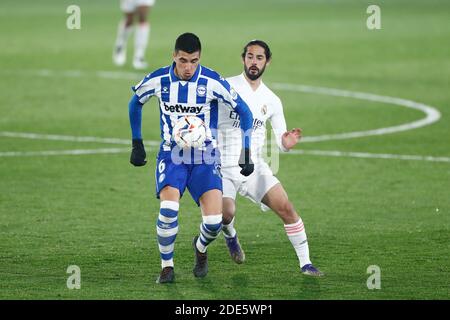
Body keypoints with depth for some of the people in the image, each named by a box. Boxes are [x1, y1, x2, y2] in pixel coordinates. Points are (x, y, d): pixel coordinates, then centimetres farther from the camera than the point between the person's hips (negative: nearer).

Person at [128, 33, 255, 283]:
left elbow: (244, 111, 0)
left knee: (214, 221, -14)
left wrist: (246, 154, -3)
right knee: (168, 210, -26)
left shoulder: (212, 82, -12)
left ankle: (201, 248, 24)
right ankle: (167, 267, -3)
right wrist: (137, 144, 13)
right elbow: (135, 103, 14)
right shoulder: (158, 81, -7)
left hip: (206, 160, 0)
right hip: (171, 157, 0)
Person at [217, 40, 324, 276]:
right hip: (223, 167, -3)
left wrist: (287, 144, -13)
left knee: (285, 207, -12)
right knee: (225, 214, -23)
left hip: (254, 166, 3)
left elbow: (281, 142, 10)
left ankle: (305, 263, -3)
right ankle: (230, 234, 15)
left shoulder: (271, 101, 8)